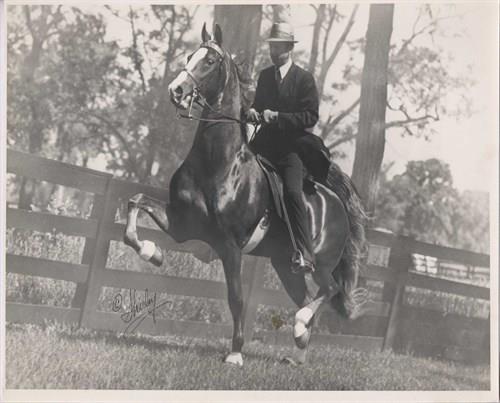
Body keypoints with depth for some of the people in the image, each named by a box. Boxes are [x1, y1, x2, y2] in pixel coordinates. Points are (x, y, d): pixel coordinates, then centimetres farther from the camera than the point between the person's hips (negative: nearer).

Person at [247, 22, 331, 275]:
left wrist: (276, 116, -19)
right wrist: (253, 112, -2)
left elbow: (311, 117, -9)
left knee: (292, 192, -25)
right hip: (265, 144, 6)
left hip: (293, 145, -6)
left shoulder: (304, 78, -2)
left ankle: (305, 256, -27)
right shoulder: (265, 76, 15)